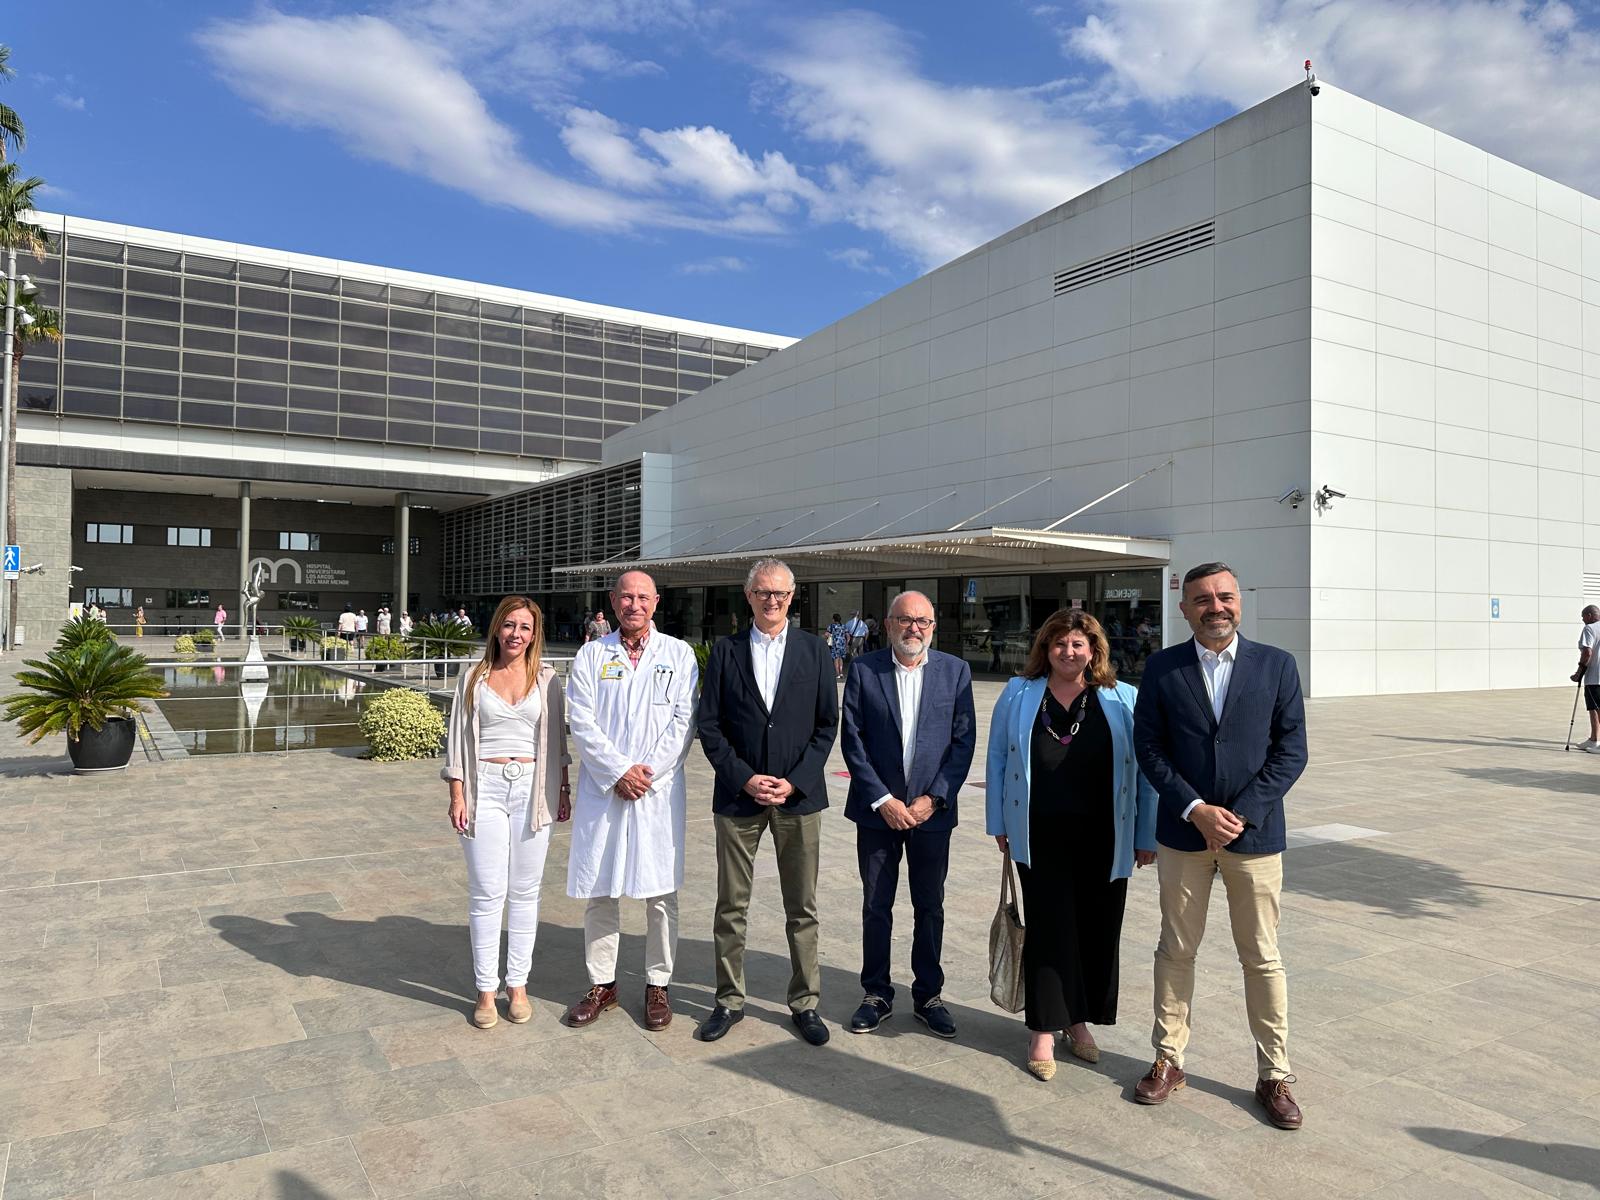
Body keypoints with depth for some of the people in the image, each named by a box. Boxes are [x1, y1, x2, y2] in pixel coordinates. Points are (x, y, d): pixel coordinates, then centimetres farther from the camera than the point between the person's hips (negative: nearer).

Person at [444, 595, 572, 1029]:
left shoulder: (546, 679, 6)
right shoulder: (474, 677, 4)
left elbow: (557, 737, 9)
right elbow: (458, 737, 4)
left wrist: (563, 789, 6)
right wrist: (457, 795, -2)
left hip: (532, 789, 1)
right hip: (485, 787, -1)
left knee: (525, 892, 7)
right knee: (487, 892, 0)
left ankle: (518, 985, 19)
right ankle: (486, 989, 13)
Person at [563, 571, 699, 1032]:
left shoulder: (678, 654, 4)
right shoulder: (591, 655, 6)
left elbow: (684, 721, -2)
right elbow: (581, 722, -2)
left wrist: (648, 771, -11)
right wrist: (618, 772, -11)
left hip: (660, 789, -1)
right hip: (602, 787, 1)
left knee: (661, 891, 5)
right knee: (599, 890, 9)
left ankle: (658, 984, 20)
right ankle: (602, 984, 24)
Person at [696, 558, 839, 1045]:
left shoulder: (814, 649, 3)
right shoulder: (726, 651, 3)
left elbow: (827, 724, 2)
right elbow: (709, 725, 1)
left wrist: (794, 782, -8)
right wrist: (745, 779, -9)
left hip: (799, 796, 0)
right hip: (738, 795, 0)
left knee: (802, 908, 8)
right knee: (730, 907, 8)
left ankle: (804, 1002, 22)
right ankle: (729, 1000, 24)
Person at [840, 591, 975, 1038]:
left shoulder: (955, 671, 0)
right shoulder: (864, 670, -3)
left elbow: (964, 740, -1)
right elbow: (852, 740, -5)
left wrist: (934, 798, -9)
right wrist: (883, 801, -11)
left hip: (931, 811, 1)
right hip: (878, 810, 0)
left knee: (930, 907, 11)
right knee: (875, 906, 10)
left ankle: (928, 995, 27)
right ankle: (877, 995, 25)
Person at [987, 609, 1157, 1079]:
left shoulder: (1123, 700, 2)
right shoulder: (1018, 695, 5)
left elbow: (1143, 770, 3)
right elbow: (998, 759, 8)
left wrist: (1146, 836, 2)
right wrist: (1000, 823, 5)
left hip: (1102, 840, 1)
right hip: (1041, 839, 0)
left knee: (1097, 930, 8)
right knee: (1047, 929, 2)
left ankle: (1079, 1019, 27)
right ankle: (1043, 1030, 14)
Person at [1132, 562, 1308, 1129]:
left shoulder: (1276, 665, -1)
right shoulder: (1162, 668, -1)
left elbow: (1291, 750, -3)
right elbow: (1149, 747, -2)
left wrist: (1240, 814, -12)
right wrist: (1195, 810, -12)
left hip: (1254, 833, 0)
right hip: (1183, 833, 1)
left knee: (1262, 958, 9)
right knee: (1176, 950, 11)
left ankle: (1274, 1075, 24)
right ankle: (1169, 1060, 26)